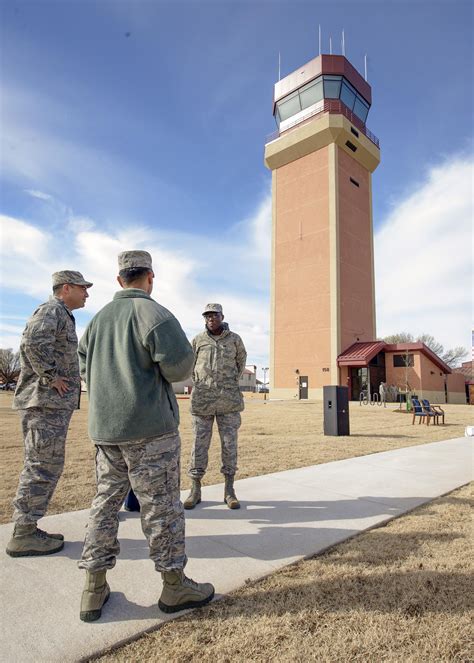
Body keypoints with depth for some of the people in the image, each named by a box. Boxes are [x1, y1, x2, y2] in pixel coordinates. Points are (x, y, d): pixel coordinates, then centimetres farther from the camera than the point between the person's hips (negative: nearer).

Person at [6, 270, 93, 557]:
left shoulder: (63, 315, 22)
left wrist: (71, 376, 15)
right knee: (42, 467, -5)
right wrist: (51, 378, -20)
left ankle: (29, 529, 23)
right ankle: (24, 534, 5)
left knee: (49, 466, 14)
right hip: (46, 401, -10)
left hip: (55, 403, 10)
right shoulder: (52, 310, -10)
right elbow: (33, 343, -27)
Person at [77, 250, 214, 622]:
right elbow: (179, 361, -19)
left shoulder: (99, 319, 12)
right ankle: (174, 586, 17)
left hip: (105, 427, 7)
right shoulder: (151, 312, -11)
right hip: (150, 427, -7)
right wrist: (169, 374, 2)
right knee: (161, 505, 4)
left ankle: (95, 590, 22)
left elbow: (86, 367, 20)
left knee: (106, 501, 15)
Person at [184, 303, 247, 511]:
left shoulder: (234, 339, 4)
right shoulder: (198, 340, 4)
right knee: (199, 444, 3)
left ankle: (229, 490, 15)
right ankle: (195, 489, 15)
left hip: (229, 400, 0)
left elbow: (241, 358, 21)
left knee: (229, 444, 4)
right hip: (202, 400, 0)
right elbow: (191, 362, 20)